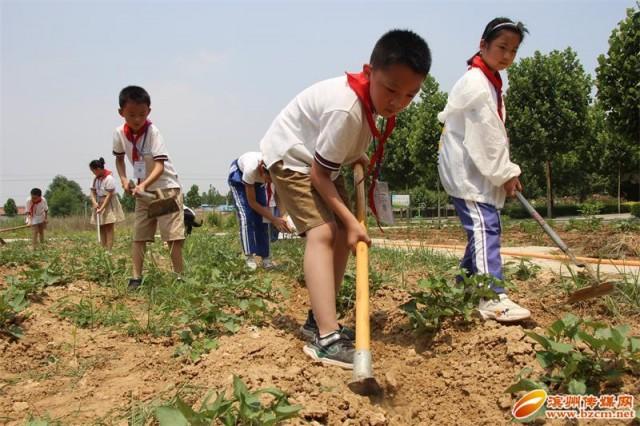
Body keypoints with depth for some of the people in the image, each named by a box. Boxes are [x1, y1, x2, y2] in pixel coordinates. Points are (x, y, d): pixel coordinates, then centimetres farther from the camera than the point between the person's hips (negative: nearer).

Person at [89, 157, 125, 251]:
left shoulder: (109, 178, -17)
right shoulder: (96, 178, 6)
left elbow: (109, 195, -19)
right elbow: (93, 191, 7)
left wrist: (102, 208, -22)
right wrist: (94, 202, -12)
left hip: (109, 205, -7)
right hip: (99, 204, 7)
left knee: (108, 228, -9)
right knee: (101, 228, 4)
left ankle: (109, 250, -10)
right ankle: (103, 249, 6)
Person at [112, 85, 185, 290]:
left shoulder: (153, 132, -22)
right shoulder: (119, 133, -5)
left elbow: (160, 165, -28)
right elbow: (119, 157, 14)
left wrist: (144, 184, -43)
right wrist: (123, 179, -1)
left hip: (166, 187, -6)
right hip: (143, 190, 6)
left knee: (172, 235, -8)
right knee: (139, 235, 5)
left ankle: (179, 276, 0)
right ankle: (136, 277, 11)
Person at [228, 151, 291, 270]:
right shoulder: (251, 169, -45)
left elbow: (277, 195, -19)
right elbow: (252, 202, -33)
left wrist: (282, 216, -36)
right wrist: (274, 219, -38)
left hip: (258, 180, 4)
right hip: (238, 174, -4)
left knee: (262, 216, -6)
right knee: (246, 214, -18)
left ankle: (265, 256, -1)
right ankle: (249, 256, -14)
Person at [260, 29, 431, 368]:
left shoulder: (372, 94, -10)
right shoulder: (346, 109, -35)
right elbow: (318, 174, -27)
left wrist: (356, 154, 1)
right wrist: (351, 220, -25)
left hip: (321, 159, 9)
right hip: (291, 157, -9)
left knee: (343, 234, 4)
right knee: (323, 232, -24)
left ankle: (319, 319, 14)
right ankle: (326, 338, -27)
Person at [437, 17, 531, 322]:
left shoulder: (489, 82, 19)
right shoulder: (476, 82, -13)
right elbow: (486, 134, -17)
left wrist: (505, 172, 14)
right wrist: (506, 173, -12)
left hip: (477, 171, 10)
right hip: (465, 169, -10)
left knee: (484, 228, 11)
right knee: (485, 226, -17)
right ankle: (493, 298, -19)